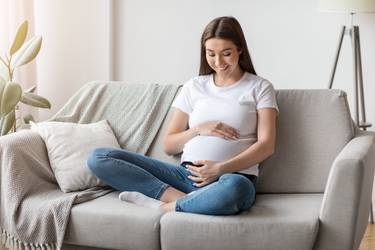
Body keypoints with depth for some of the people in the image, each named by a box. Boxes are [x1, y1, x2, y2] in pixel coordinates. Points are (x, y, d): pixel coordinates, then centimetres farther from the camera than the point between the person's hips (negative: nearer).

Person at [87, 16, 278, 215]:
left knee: (234, 187, -46)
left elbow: (266, 145, -2)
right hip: (187, 174, 4)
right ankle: (187, 200, -22)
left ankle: (162, 206, -20)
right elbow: (169, 145, 17)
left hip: (234, 177, -4)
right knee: (99, 158, -12)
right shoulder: (194, 87, 18)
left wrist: (220, 168, -14)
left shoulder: (260, 87, 10)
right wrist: (199, 129, -2)